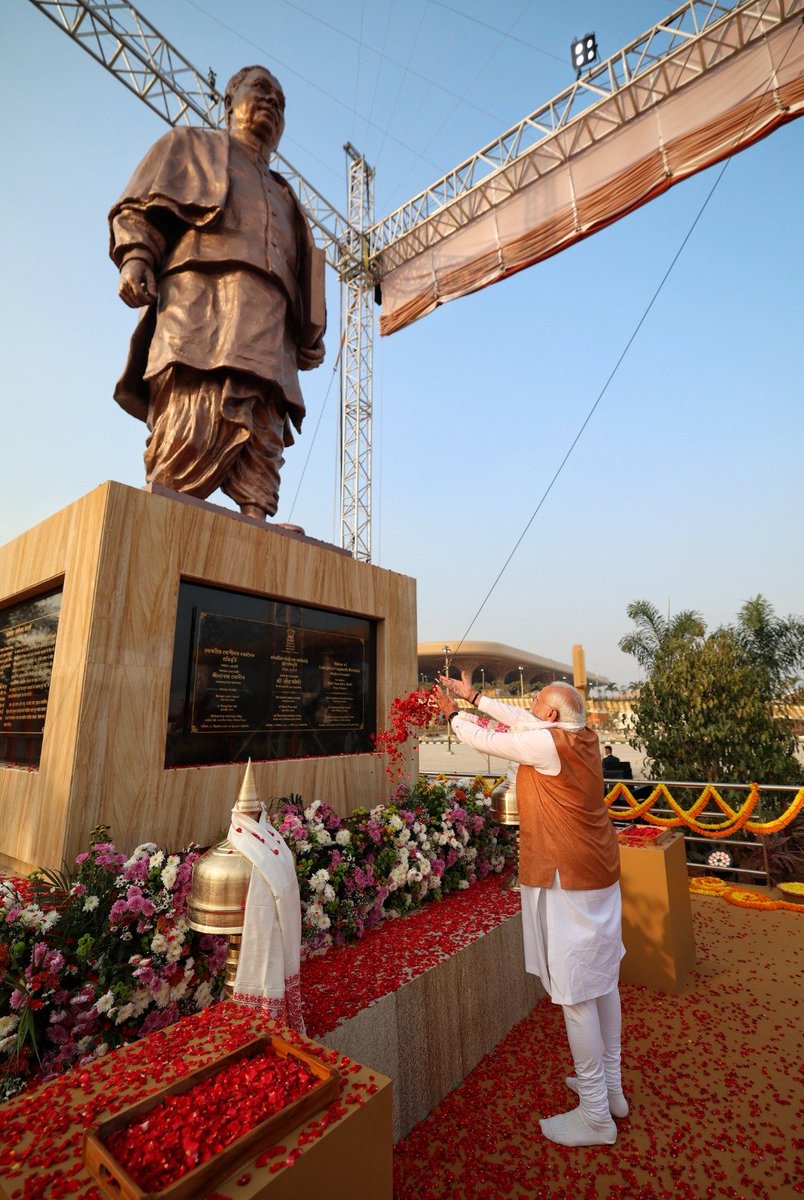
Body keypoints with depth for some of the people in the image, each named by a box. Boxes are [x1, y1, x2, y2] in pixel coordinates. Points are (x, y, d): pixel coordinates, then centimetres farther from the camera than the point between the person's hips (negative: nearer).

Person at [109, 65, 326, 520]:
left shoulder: (284, 195, 43)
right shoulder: (193, 145, 32)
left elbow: (299, 273, 29)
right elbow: (141, 204, 16)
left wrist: (309, 335, 12)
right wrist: (135, 255, -5)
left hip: (268, 331, 5)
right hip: (203, 299, -4)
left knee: (262, 444, -16)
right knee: (195, 425, -27)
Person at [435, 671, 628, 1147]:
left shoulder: (549, 743, -22)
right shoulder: (583, 737, 3)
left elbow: (487, 740, -13)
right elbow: (521, 719, 11)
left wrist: (453, 714, 6)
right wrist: (474, 697, 14)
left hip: (568, 881, -9)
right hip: (601, 874, 9)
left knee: (576, 993, 4)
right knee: (603, 980, 21)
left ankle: (595, 1115, 19)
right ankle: (610, 1085, 38)